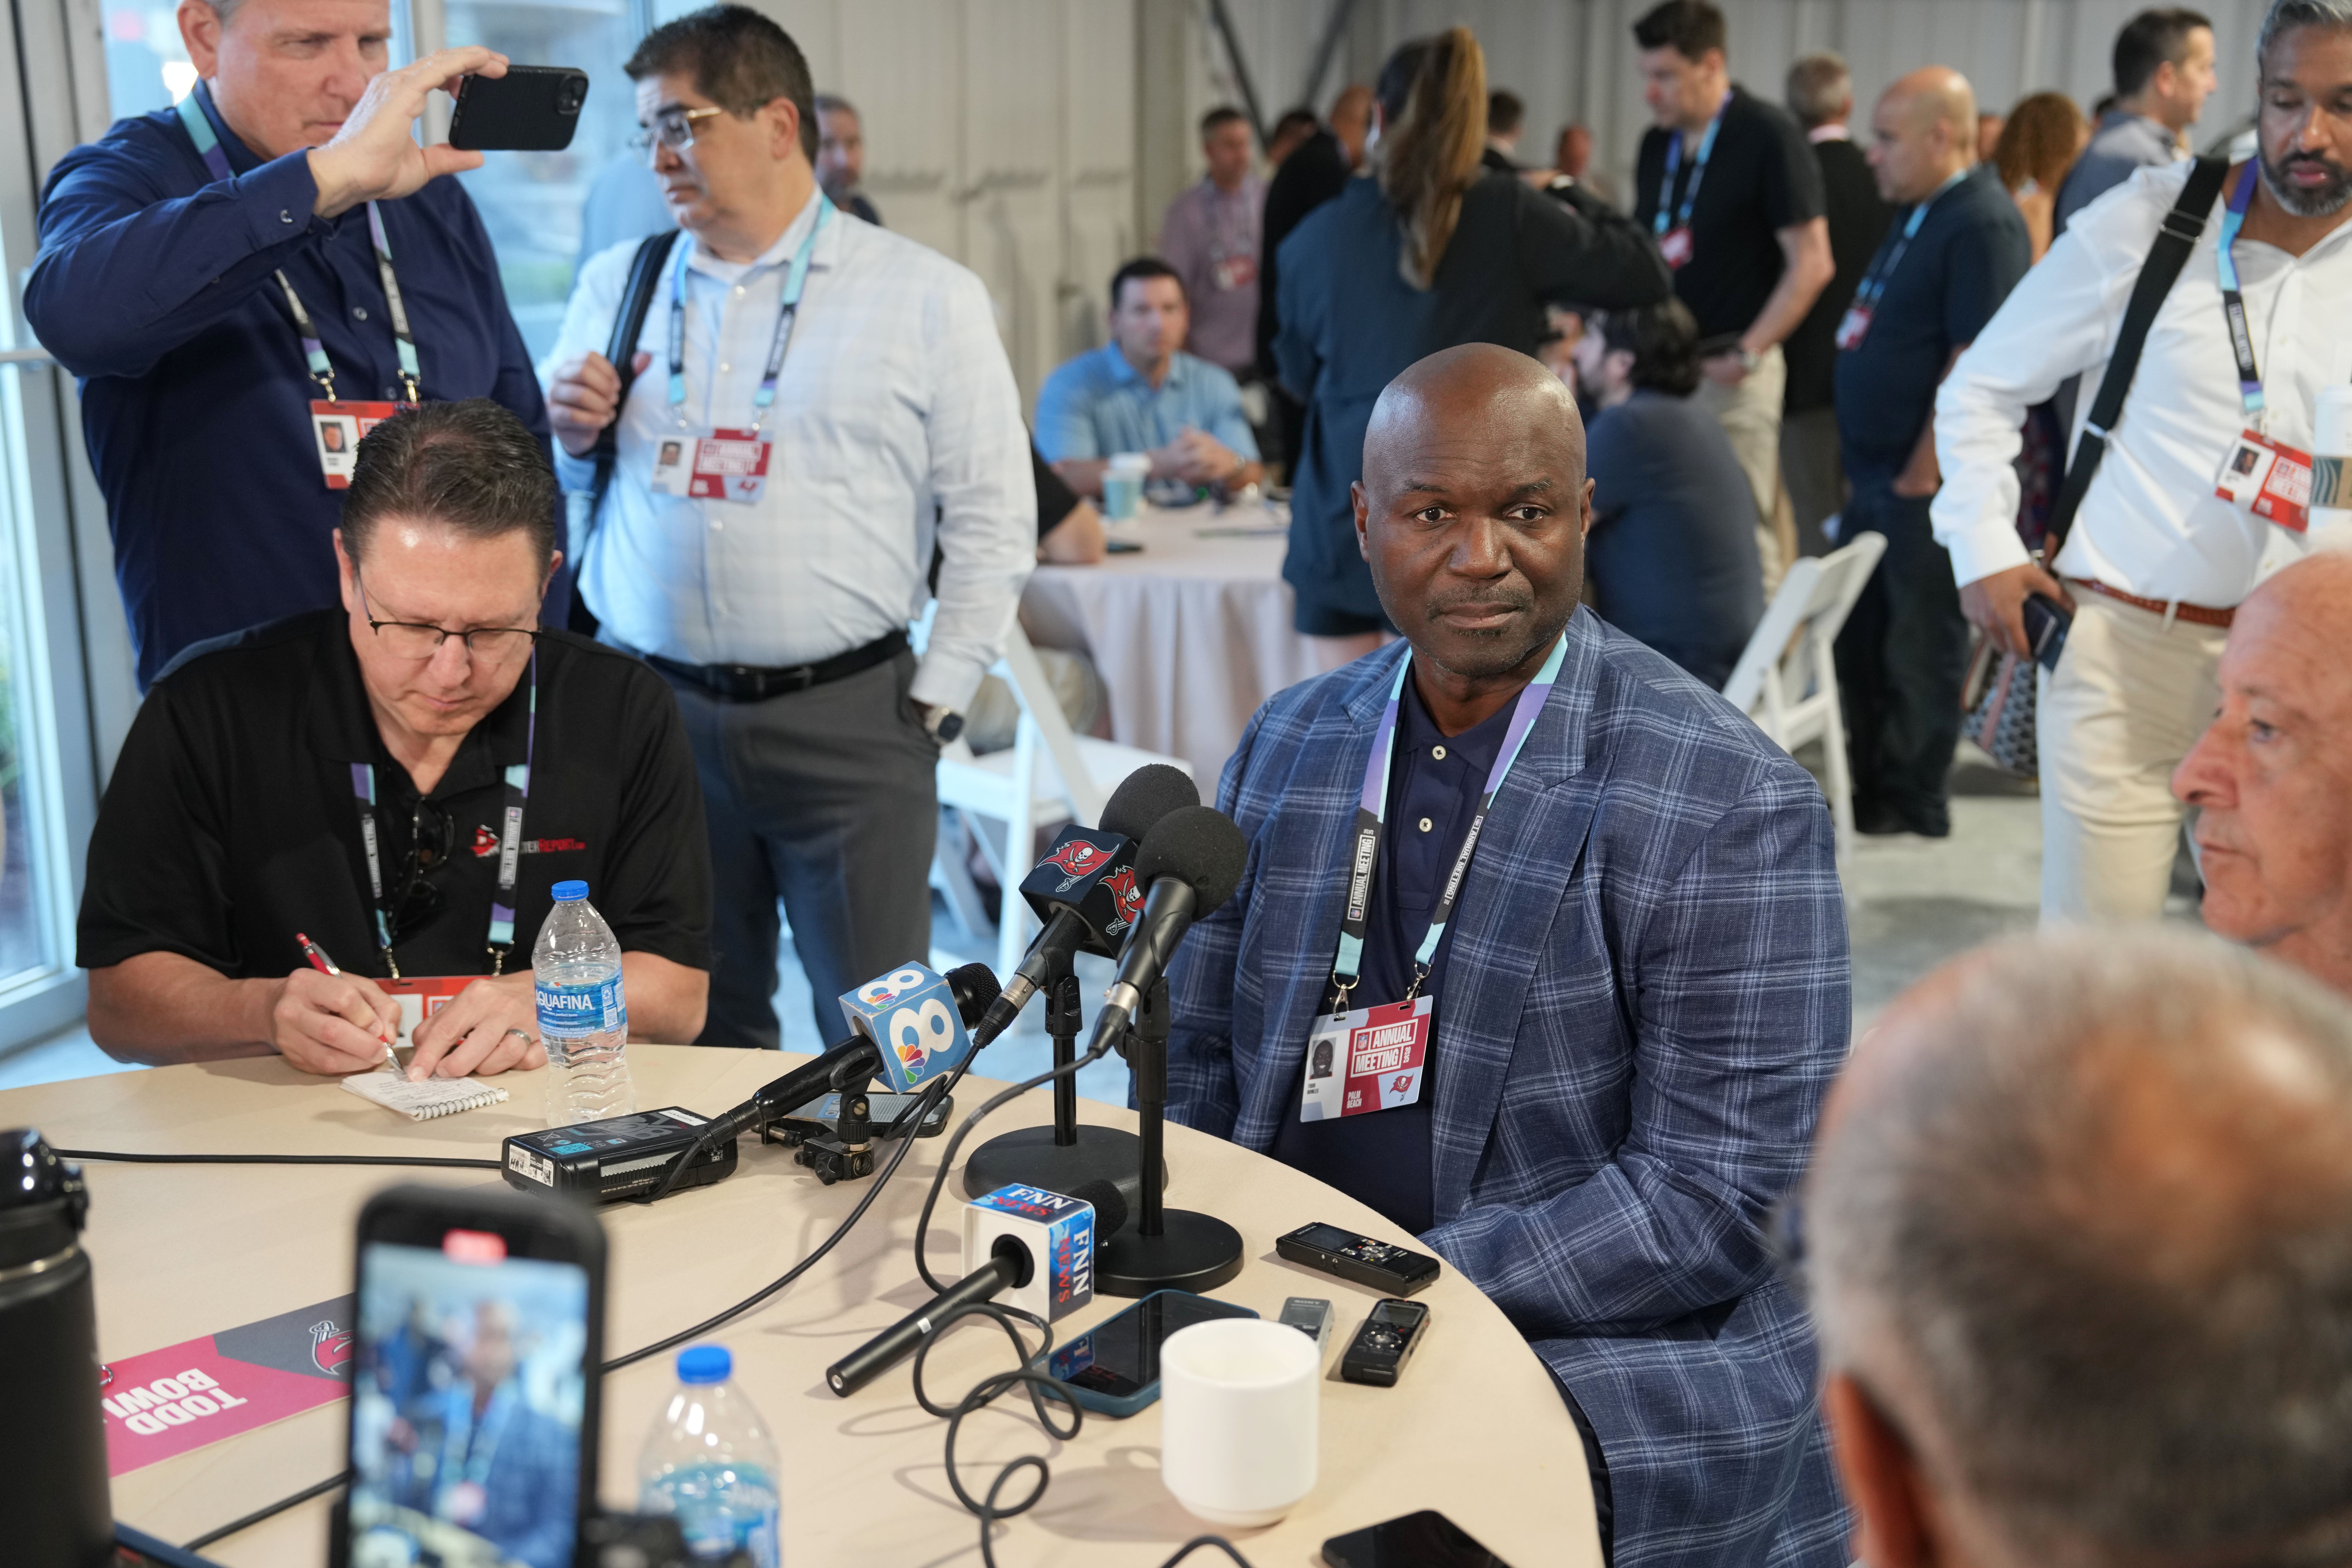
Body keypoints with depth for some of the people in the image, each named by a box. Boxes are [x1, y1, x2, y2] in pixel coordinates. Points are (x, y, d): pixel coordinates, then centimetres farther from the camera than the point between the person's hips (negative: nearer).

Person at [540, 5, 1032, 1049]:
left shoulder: (927, 297, 2)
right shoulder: (616, 287, 13)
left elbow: (992, 519, 0)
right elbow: (546, 489, 21)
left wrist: (936, 704, -5)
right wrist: (567, 433, -2)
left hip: (847, 717, -3)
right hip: (652, 713, 4)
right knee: (689, 1032, 13)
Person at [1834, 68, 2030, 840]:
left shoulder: (1984, 224, -15)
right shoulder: (1918, 214, 14)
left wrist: (1923, 473, -20)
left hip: (1926, 483, -9)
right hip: (1876, 473, 9)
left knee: (1921, 645, 2)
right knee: (1860, 638, 14)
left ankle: (1914, 803, 13)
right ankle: (1870, 785, 26)